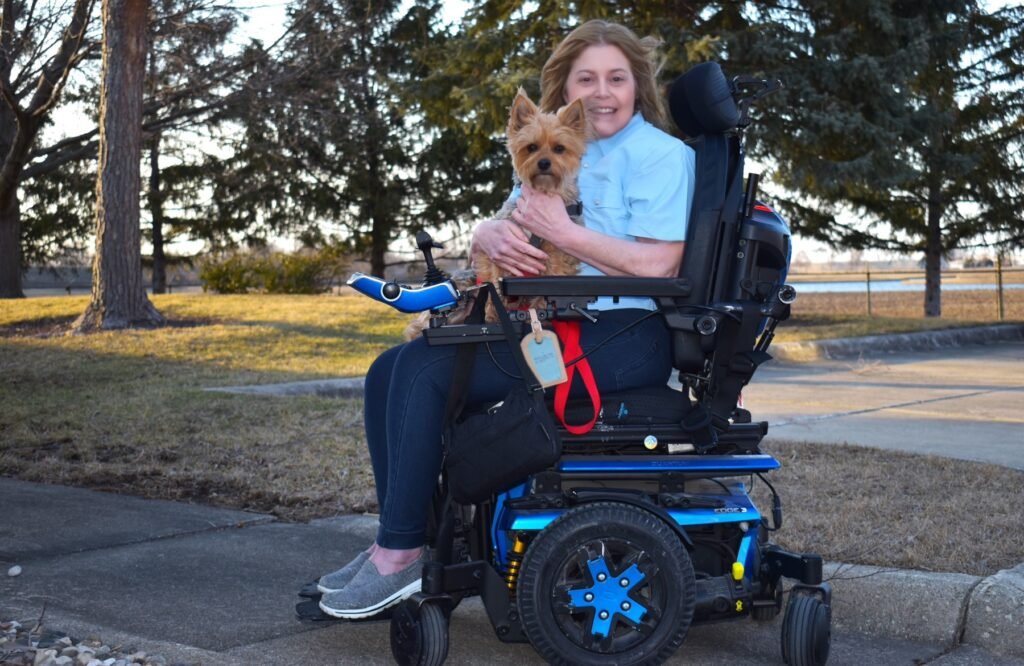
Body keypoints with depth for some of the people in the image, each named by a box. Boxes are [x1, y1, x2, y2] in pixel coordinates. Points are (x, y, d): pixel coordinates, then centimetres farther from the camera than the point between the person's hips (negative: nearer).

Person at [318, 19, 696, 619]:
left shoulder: (660, 154, -4)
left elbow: (658, 265, -16)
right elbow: (485, 228, 12)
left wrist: (563, 232, -20)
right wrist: (495, 234, -13)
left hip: (625, 339, -9)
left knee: (427, 370, -21)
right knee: (392, 369, -1)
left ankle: (402, 556, -14)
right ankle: (398, 540, 1)